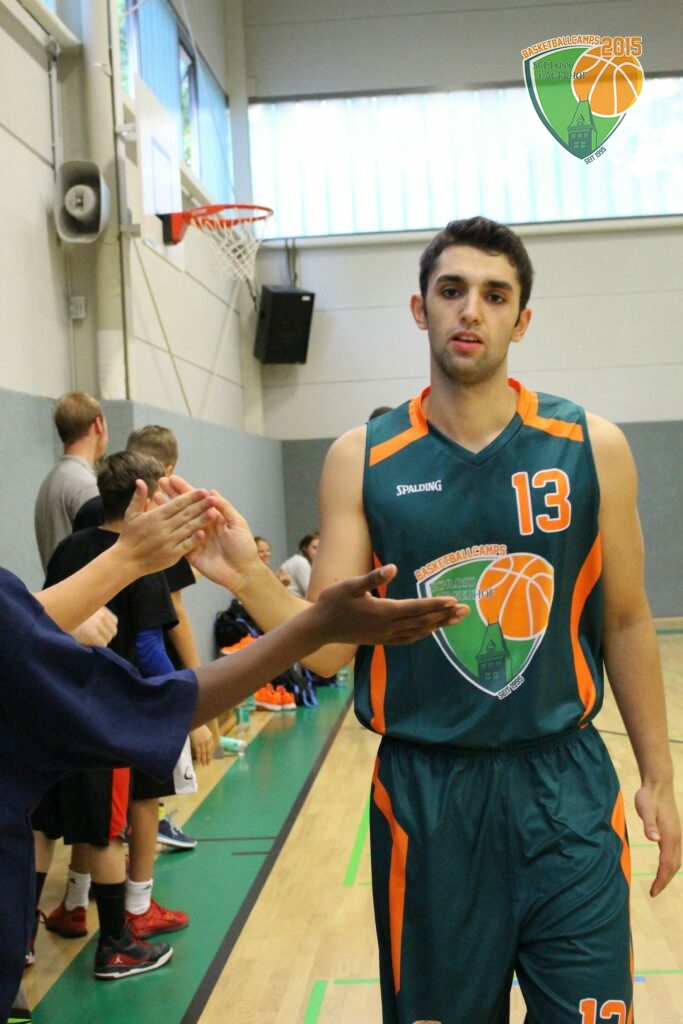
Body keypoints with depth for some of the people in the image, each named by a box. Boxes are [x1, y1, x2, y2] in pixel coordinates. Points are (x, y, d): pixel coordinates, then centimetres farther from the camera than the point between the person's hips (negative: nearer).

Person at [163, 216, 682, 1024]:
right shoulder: (362, 459, -3)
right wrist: (248, 578, -23)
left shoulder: (592, 447, -2)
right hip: (424, 795, 0)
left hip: (566, 786, 1)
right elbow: (330, 648, -5)